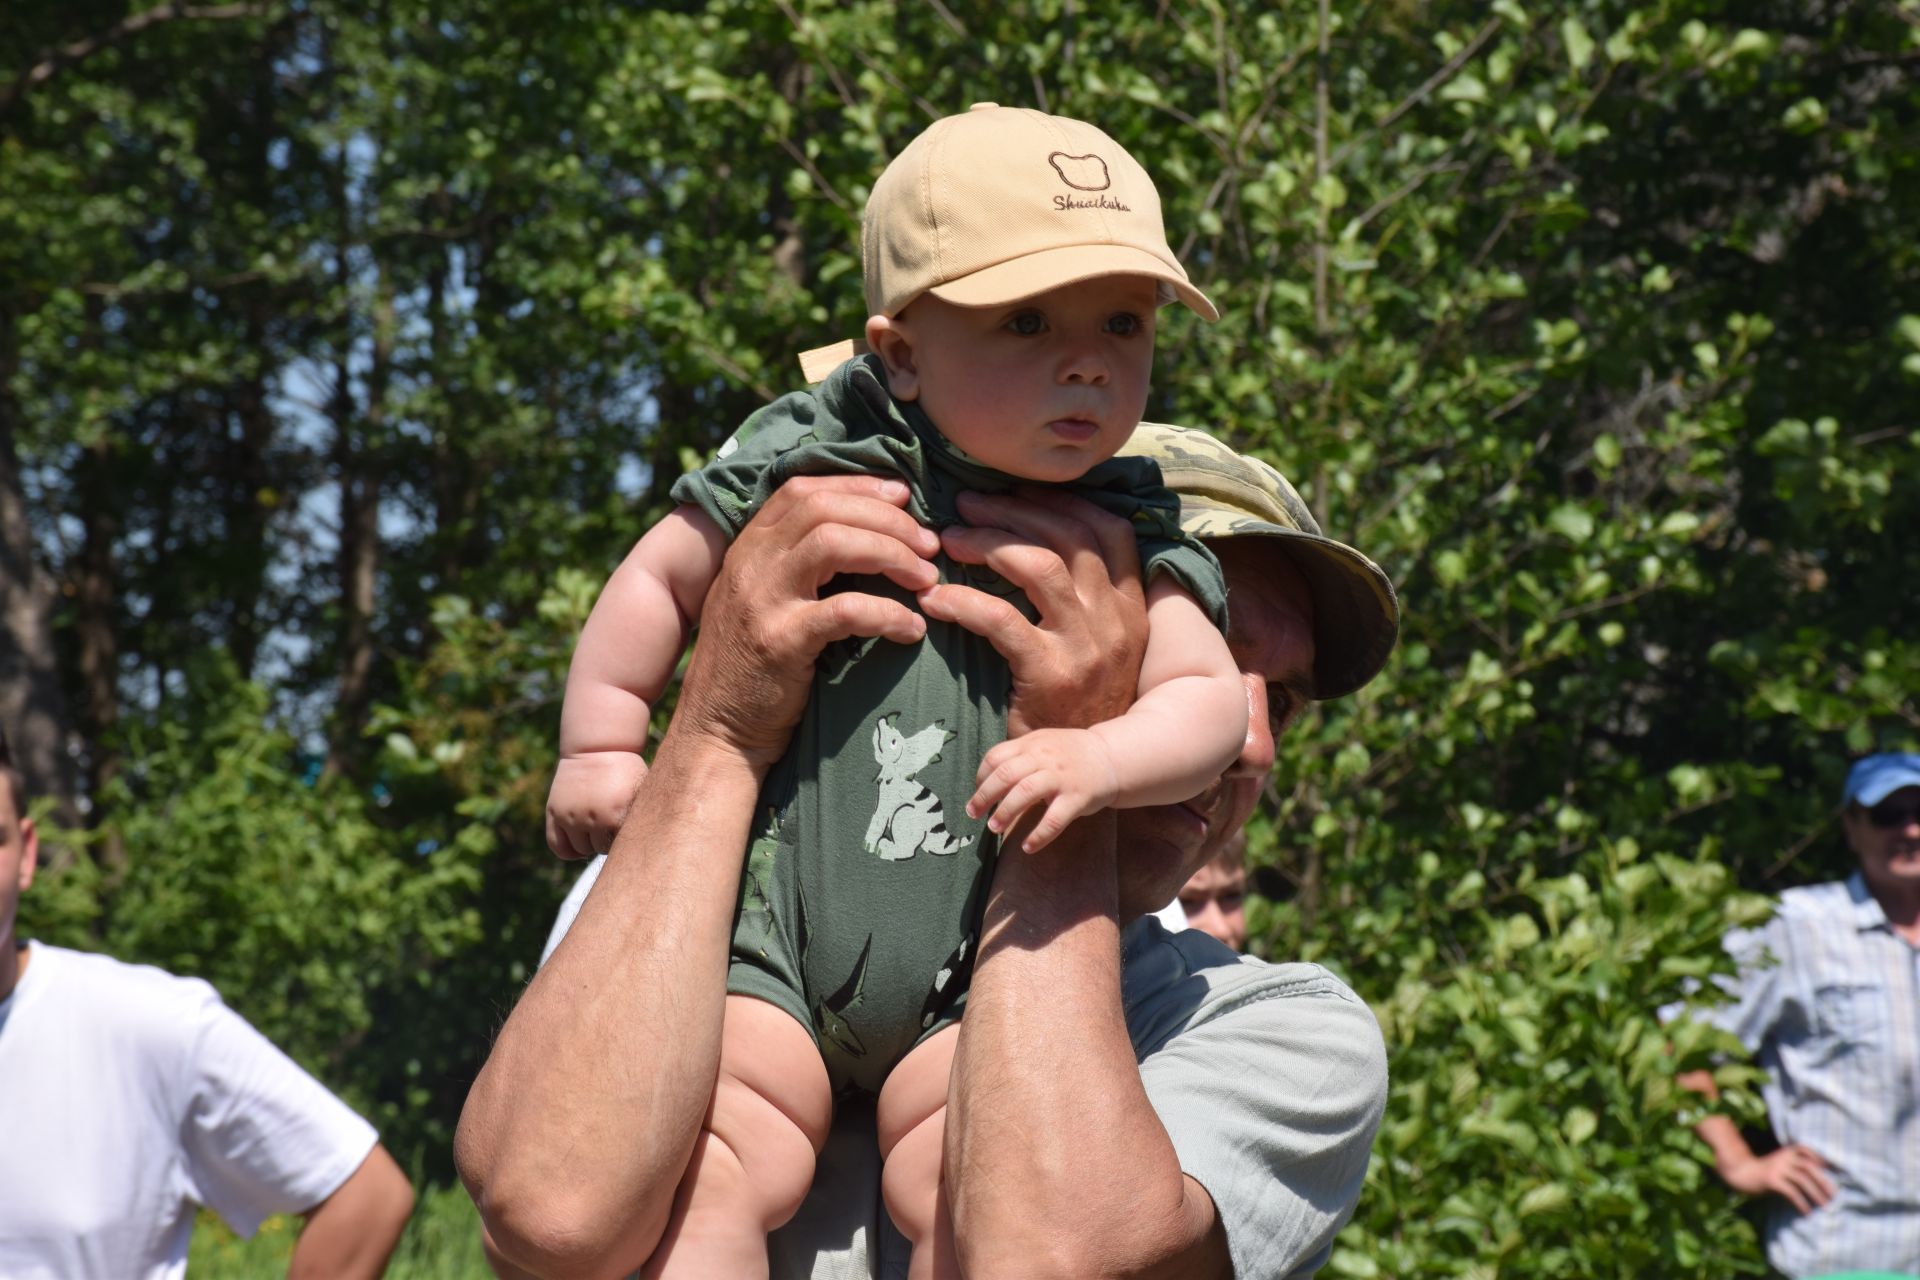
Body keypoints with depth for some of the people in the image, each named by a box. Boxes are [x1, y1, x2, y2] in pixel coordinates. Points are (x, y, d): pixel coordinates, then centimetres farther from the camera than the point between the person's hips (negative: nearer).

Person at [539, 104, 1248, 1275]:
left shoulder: (1129, 544, 2)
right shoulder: (809, 466, -2)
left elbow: (1209, 696, -7)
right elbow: (660, 580, 10)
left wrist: (1098, 759, -26)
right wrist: (600, 747, 6)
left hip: (970, 972, 1)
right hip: (776, 924, 0)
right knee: (709, 1177, -11)